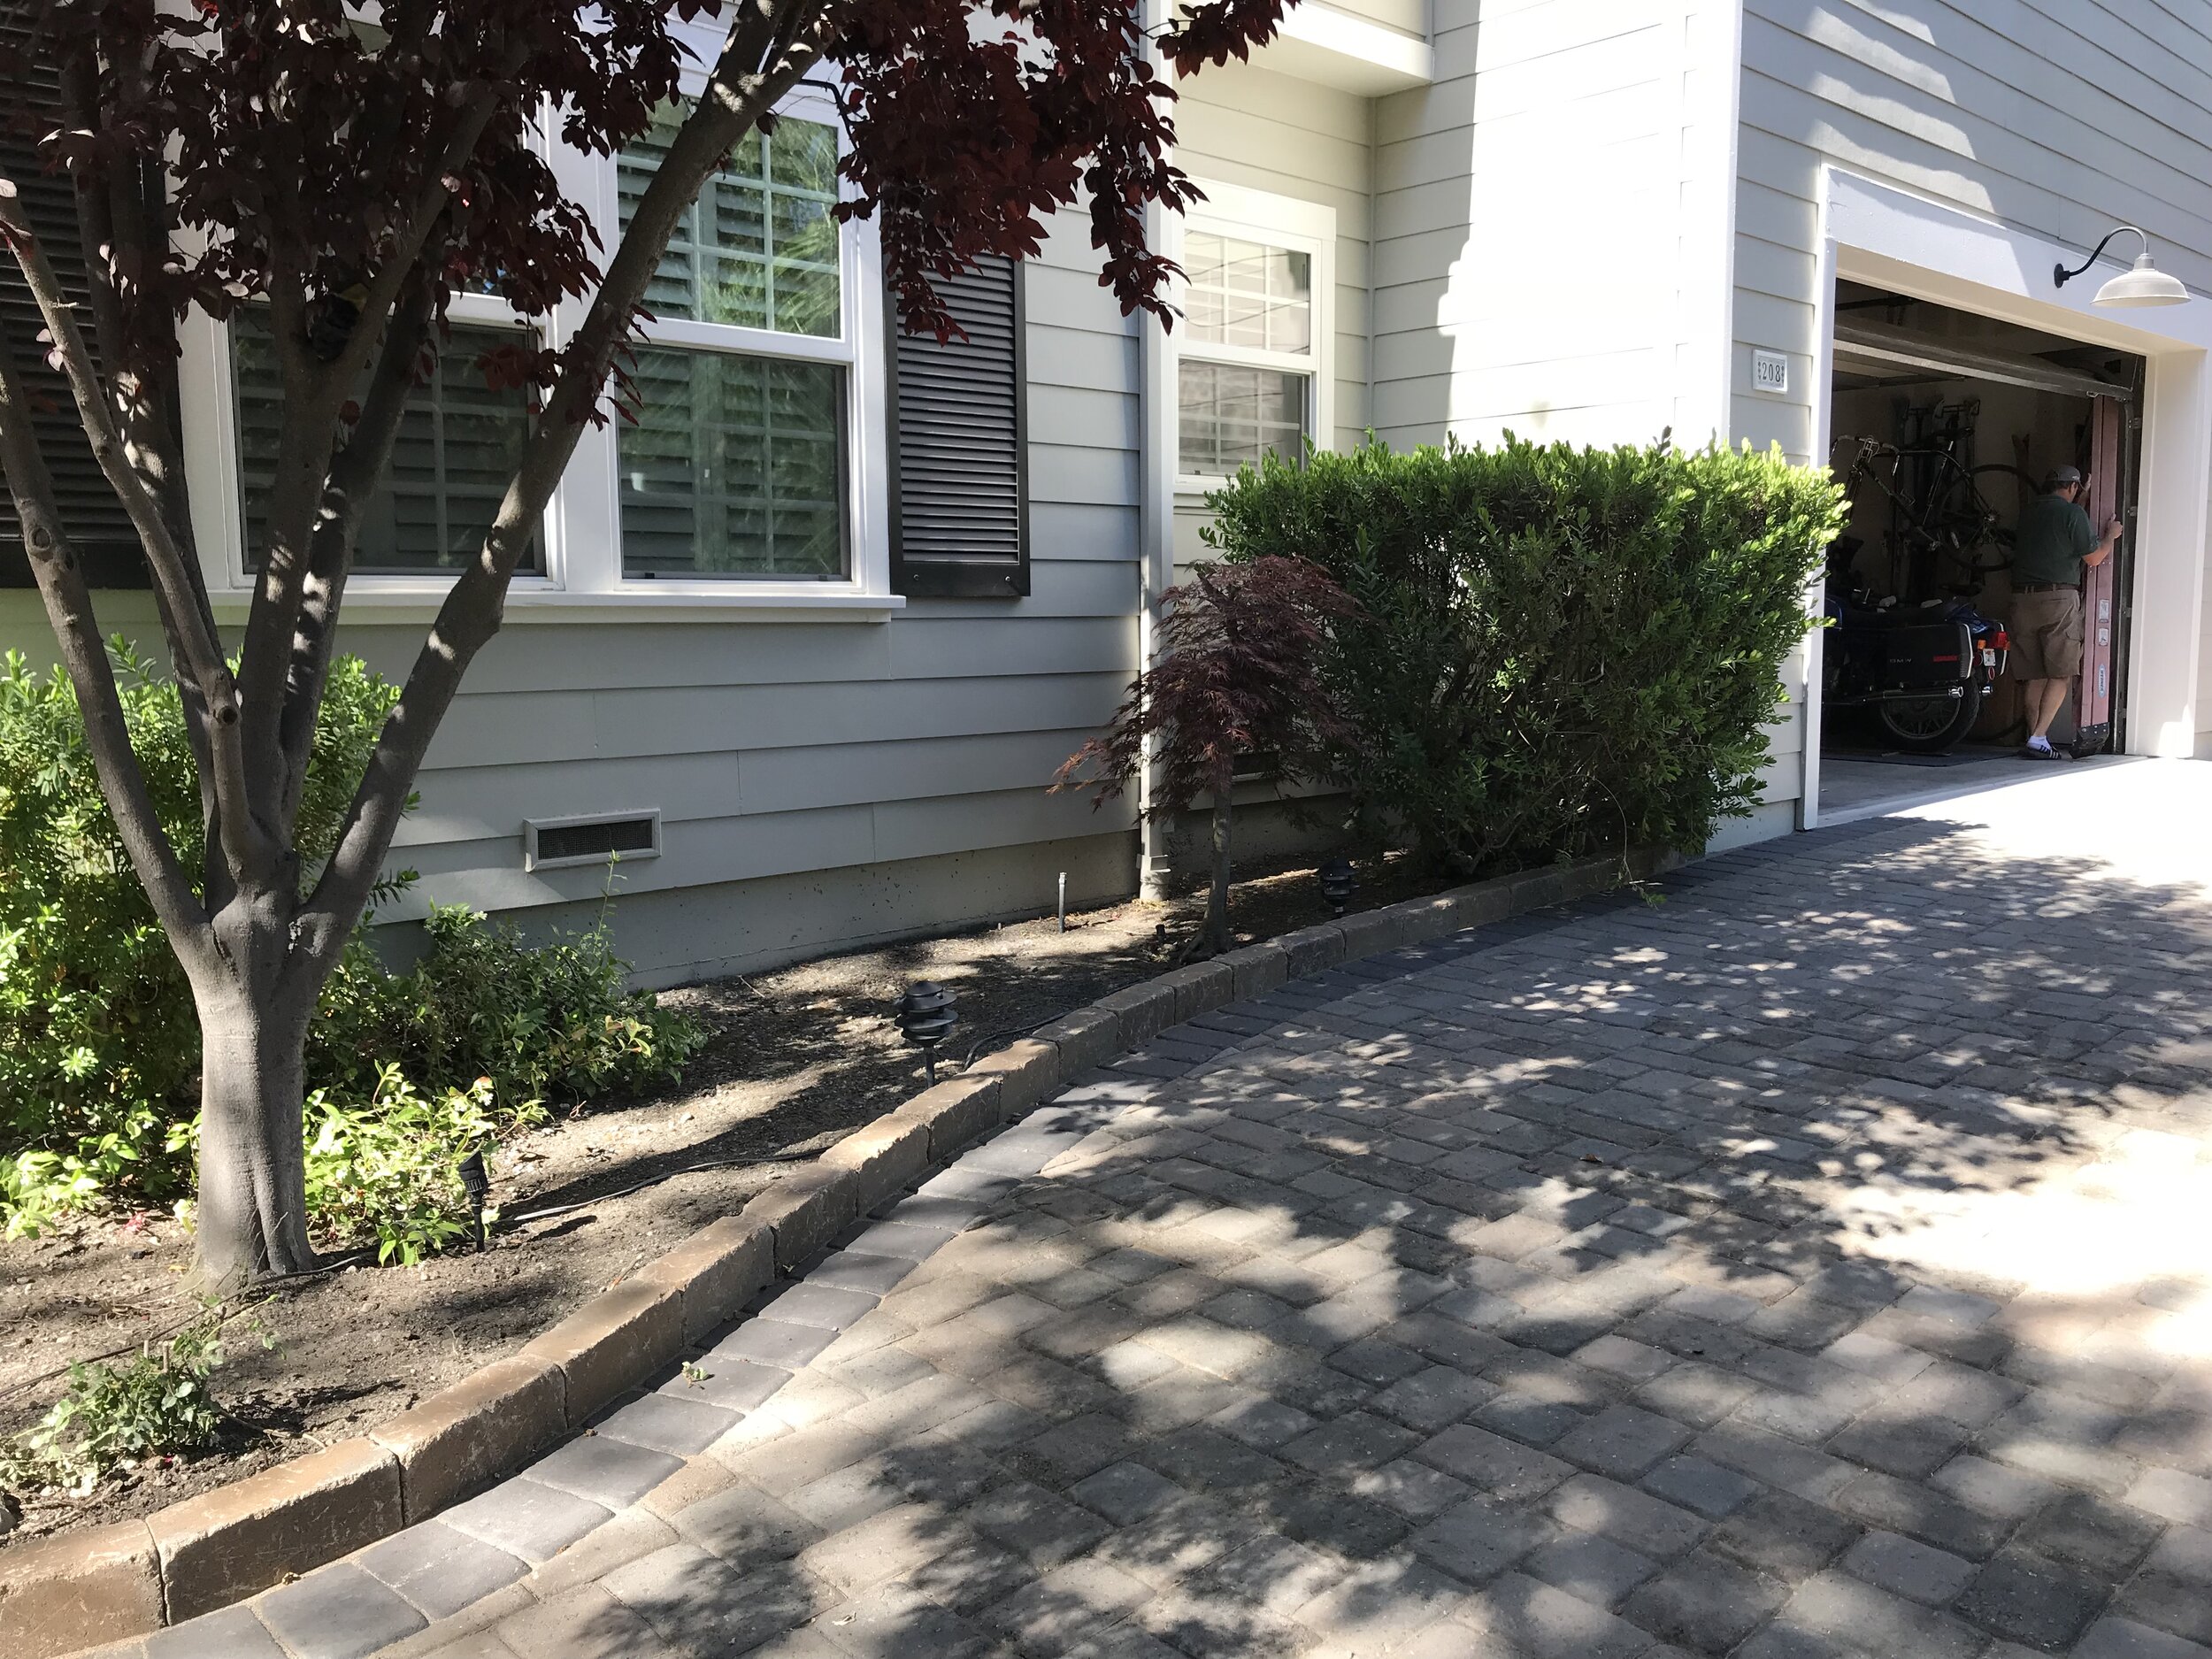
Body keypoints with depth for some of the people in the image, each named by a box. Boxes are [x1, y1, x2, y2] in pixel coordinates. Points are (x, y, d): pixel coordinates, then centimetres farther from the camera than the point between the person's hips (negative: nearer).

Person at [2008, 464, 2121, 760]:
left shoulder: (2027, 512, 15)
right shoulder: (2072, 513, -3)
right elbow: (2093, 559, 1)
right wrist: (2110, 537, 20)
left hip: (2022, 598, 6)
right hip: (2059, 598, -6)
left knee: (2035, 678, 8)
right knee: (2059, 676, -3)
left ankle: (2034, 738, 7)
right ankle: (2038, 740, -13)